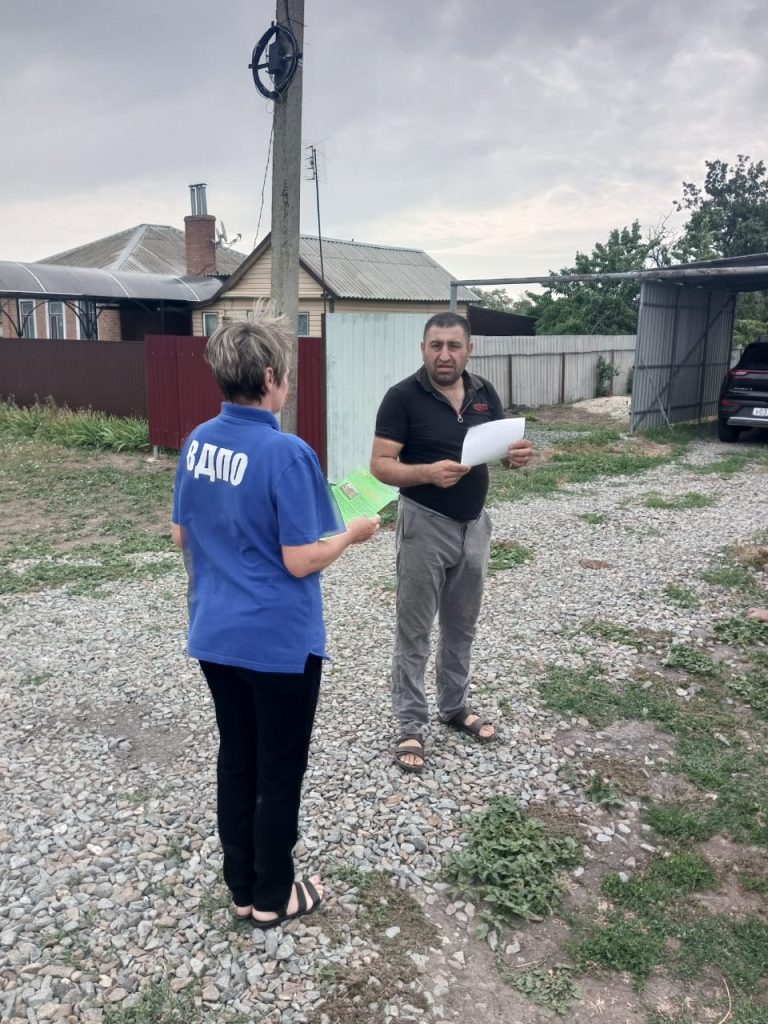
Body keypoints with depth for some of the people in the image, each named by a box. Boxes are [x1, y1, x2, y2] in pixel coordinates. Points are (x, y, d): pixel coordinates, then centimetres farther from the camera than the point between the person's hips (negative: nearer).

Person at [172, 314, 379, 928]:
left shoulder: (198, 442, 1)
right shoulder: (285, 452, -22)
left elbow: (182, 537, 9)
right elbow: (301, 561, -20)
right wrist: (354, 533, -3)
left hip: (215, 634, 7)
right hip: (278, 641, -7)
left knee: (236, 760, 19)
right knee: (279, 772, 11)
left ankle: (242, 887, 34)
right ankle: (273, 896, 28)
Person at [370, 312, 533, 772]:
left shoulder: (485, 393, 3)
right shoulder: (403, 397, -12)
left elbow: (503, 447, 10)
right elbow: (381, 465, -14)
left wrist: (517, 455, -14)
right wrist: (427, 472, -32)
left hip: (474, 525, 5)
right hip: (425, 526, -5)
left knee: (462, 627, 18)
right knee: (415, 632, 4)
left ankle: (456, 705, 36)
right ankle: (411, 725, 17)